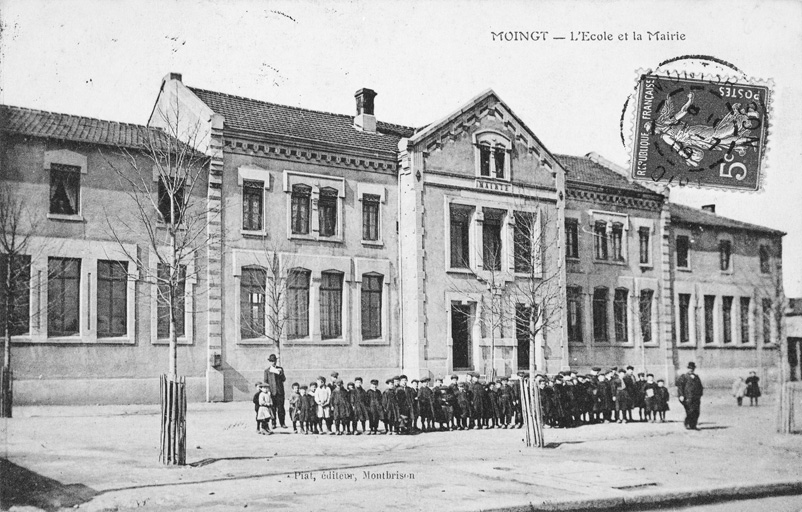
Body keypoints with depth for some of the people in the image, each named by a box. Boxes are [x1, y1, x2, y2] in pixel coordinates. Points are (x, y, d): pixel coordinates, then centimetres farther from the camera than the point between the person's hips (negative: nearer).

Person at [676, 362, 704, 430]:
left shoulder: (696, 377, 20)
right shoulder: (683, 376, 1)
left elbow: (700, 386, 26)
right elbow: (679, 386, -6)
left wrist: (699, 395, 17)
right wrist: (681, 395, -14)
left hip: (696, 398, 6)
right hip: (688, 398, -6)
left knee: (696, 412, 0)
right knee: (690, 411, -12)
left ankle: (693, 425, 8)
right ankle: (687, 425, 1)